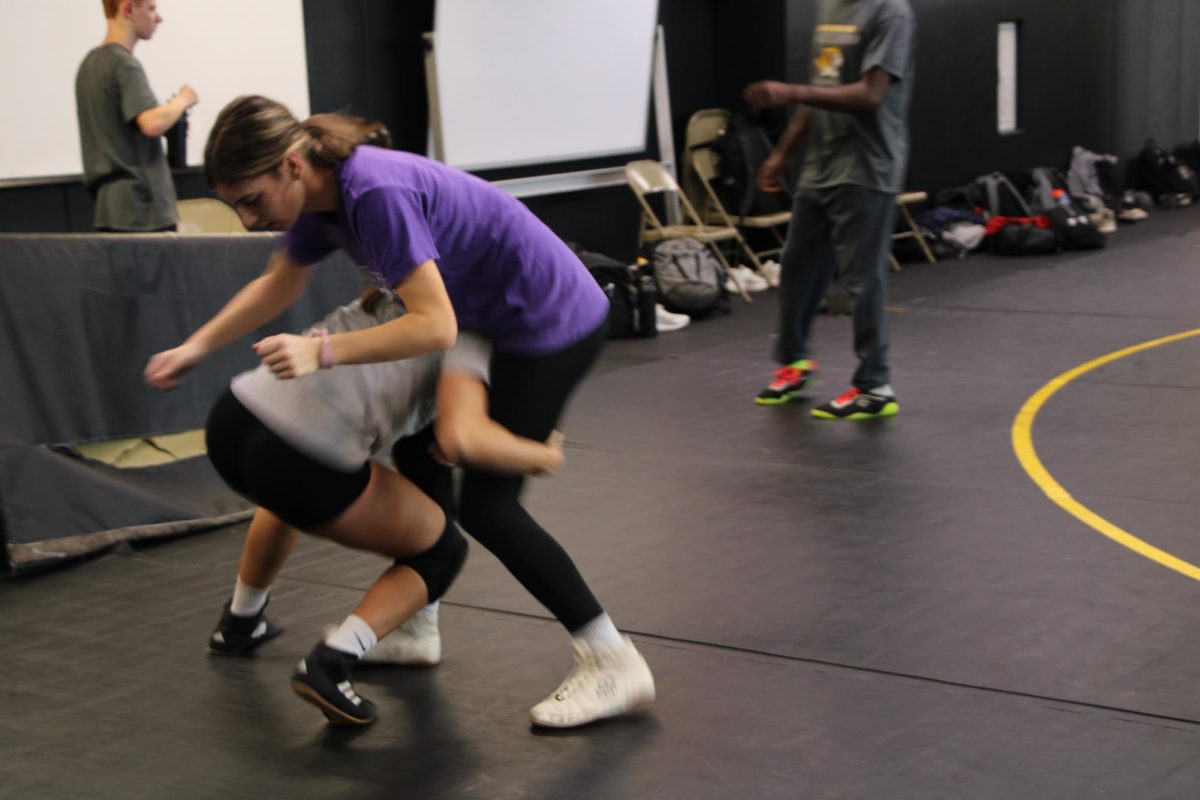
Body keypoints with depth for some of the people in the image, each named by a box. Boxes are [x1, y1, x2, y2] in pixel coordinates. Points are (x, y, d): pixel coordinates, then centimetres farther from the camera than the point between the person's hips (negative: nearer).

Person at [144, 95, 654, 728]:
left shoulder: (377, 194, -29)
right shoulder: (321, 195, 0)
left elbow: (435, 327, -33)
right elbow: (278, 284, 19)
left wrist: (323, 353, -36)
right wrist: (195, 348, 14)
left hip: (554, 323, -10)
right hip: (498, 322, 10)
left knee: (486, 503, -9)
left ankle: (614, 664, -4)